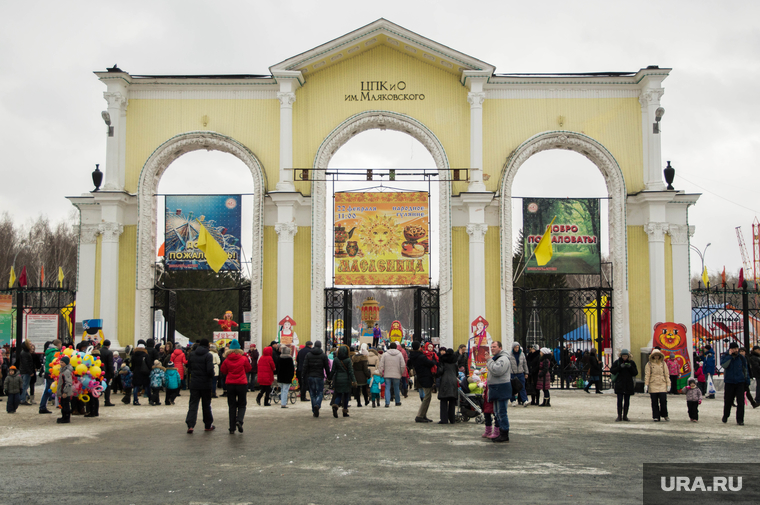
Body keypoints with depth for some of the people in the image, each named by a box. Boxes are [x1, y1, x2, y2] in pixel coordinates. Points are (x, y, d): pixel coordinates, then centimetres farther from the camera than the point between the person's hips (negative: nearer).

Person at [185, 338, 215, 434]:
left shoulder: (192, 354, 4)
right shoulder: (208, 355, -11)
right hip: (205, 384, -3)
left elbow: (189, 367, 12)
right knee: (206, 405, 10)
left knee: (193, 404, 3)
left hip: (194, 384, 3)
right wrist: (211, 377, 0)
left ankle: (190, 425, -11)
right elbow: (210, 369, -18)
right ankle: (208, 425, 19)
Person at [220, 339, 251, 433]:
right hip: (242, 384, -1)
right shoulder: (244, 359, -5)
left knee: (232, 406, 8)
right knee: (242, 405, 9)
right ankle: (239, 420, -19)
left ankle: (232, 428, 5)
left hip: (230, 384, 1)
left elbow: (223, 371, 7)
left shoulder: (227, 360, -3)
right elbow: (248, 369, 8)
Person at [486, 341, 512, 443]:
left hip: (502, 389, -11)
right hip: (497, 389, 11)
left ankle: (505, 435, -5)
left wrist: (489, 361, -17)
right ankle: (501, 433, 21)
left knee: (501, 412, -9)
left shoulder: (503, 359, -14)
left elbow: (497, 371, -28)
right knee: (498, 412, 14)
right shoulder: (496, 358, 21)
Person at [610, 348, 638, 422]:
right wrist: (620, 367, -17)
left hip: (629, 385, 2)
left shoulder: (631, 362, 5)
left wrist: (630, 367, -15)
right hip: (619, 384, -2)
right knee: (620, 400, -5)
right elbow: (612, 370, -5)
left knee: (627, 401, 5)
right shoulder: (617, 362, 2)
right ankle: (619, 416, -1)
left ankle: (625, 416, 13)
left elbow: (635, 373, 2)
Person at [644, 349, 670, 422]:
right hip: (653, 386, -1)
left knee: (663, 401, -6)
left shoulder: (663, 363, 10)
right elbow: (647, 375, 2)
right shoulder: (649, 364, 4)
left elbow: (666, 374, 11)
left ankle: (664, 415, 12)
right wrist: (646, 385, -5)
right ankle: (656, 417, 8)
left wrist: (668, 384, 6)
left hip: (662, 385, 1)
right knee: (654, 402, 1)